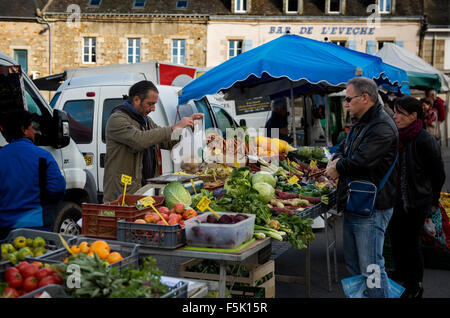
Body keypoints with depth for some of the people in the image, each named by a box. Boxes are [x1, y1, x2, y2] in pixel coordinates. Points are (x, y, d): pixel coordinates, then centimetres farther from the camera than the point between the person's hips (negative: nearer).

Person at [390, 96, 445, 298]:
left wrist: (432, 198, 2)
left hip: (417, 202, -7)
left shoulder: (425, 141, -21)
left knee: (411, 243, 3)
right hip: (398, 198, 7)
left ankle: (415, 287, 21)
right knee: (396, 236, 20)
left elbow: (438, 174, -11)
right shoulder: (397, 136, 1)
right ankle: (401, 273, 42)